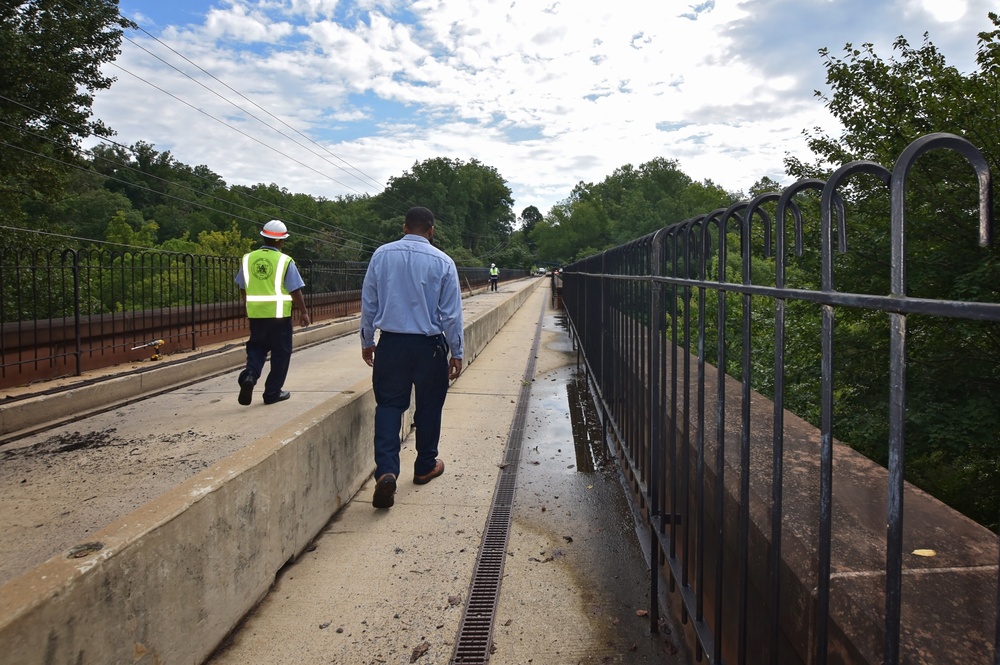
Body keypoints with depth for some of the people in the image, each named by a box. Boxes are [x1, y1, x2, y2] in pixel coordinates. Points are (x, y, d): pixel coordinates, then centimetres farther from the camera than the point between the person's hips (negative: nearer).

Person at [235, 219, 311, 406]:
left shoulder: (248, 259, 2)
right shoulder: (285, 261, -9)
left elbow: (242, 289, 10)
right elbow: (295, 291, -9)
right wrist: (303, 312, 3)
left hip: (255, 313, 4)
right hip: (279, 314, -3)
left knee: (256, 347, 18)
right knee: (280, 353, 9)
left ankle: (249, 375, -9)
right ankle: (272, 392, 13)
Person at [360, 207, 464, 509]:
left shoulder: (382, 255, 0)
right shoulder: (443, 262, -6)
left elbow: (368, 302, 6)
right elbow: (451, 314, -4)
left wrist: (367, 341, 17)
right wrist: (457, 353, 5)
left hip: (391, 343, 1)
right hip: (429, 345, -1)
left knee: (389, 405, 7)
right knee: (428, 406, 15)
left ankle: (386, 471, -11)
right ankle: (425, 467, 30)